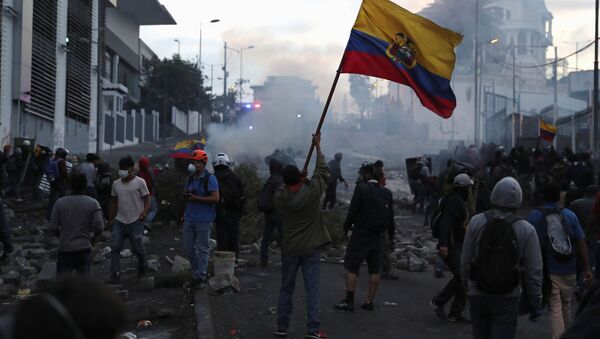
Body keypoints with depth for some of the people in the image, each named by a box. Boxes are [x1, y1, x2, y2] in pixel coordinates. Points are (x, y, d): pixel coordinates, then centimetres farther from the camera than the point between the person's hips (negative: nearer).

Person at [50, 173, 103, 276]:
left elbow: (53, 228, -3)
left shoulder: (60, 203, -2)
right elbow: (99, 226, -11)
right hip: (84, 248, 0)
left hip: (64, 249, 0)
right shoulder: (93, 203, -5)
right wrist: (95, 234, 11)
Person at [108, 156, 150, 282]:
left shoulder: (139, 182, -5)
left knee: (137, 247, 5)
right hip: (119, 221, 4)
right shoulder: (116, 184, 9)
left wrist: (145, 211, -22)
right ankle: (115, 273, -2)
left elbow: (147, 199, -4)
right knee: (115, 247, -5)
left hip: (135, 221, -4)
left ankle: (142, 266, 33)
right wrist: (111, 219, 16)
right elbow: (114, 202, 18)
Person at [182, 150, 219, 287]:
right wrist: (185, 195, 4)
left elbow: (215, 198, -16)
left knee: (202, 249, 1)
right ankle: (197, 271, 27)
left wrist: (196, 198, -19)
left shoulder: (210, 178, -10)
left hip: (204, 220, -7)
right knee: (188, 247, 11)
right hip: (189, 218, 7)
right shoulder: (190, 178, 13)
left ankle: (200, 276, 9)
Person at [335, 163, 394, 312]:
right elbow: (390, 216, 7)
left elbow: (353, 210, -15)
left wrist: (346, 227, -4)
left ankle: (349, 301, 1)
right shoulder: (386, 192, 5)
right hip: (378, 236, 6)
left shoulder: (361, 188, -12)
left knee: (351, 266, 2)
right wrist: (391, 235, 14)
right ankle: (370, 301, 13)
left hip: (361, 233, -5)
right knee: (375, 269, 10)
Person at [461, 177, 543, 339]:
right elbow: (533, 271, -8)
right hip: (507, 298, -2)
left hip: (477, 295, 2)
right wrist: (535, 303, 2)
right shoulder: (526, 230, -10)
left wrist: (467, 285, 16)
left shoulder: (476, 222, -7)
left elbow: (465, 260, -1)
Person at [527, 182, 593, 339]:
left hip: (548, 271, -3)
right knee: (566, 305, 20)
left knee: (555, 308, -1)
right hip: (568, 269, 3)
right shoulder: (570, 215, 1)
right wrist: (587, 269, 3)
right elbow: (581, 244, -1)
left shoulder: (534, 216, -4)